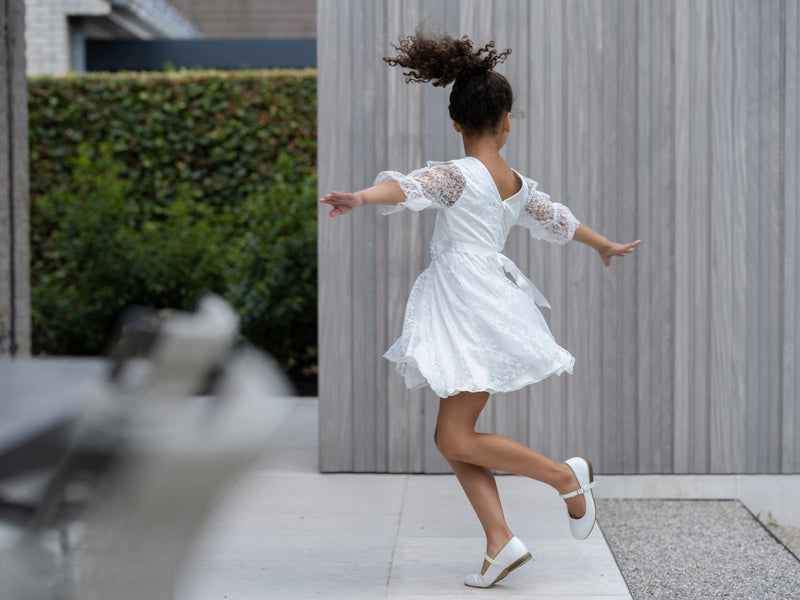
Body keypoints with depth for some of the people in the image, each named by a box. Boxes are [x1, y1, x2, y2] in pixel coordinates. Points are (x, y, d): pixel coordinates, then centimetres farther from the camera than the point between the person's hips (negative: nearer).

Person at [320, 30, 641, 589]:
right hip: (485, 307, 8)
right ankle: (501, 542, 5)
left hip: (473, 307, -8)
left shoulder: (459, 174, -10)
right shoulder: (519, 185, 12)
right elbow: (559, 219, 28)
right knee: (455, 436, 10)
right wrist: (606, 246, 47)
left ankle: (567, 475, 4)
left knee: (455, 438, -3)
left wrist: (360, 197, -48)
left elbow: (410, 187, -30)